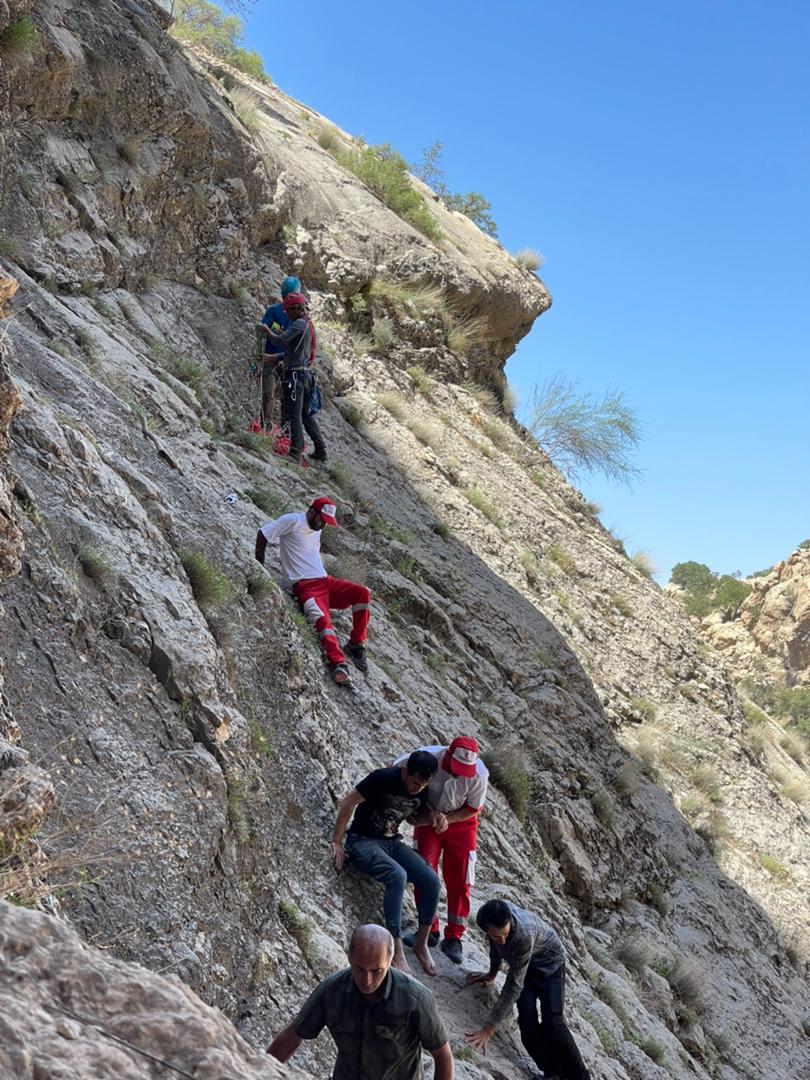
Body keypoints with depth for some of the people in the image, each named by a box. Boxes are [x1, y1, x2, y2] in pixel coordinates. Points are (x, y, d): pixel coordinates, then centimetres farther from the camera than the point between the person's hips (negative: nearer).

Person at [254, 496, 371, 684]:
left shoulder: (317, 529, 20)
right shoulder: (293, 521, -4)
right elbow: (263, 534, -6)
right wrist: (259, 568, -6)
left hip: (325, 581, 7)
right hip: (306, 586, -7)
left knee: (362, 593, -16)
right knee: (322, 618, -34)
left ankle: (355, 645, -6)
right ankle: (338, 663, -48)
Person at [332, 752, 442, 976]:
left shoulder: (422, 792, -2)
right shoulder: (384, 778, -22)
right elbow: (349, 802, -18)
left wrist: (432, 817, -8)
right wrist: (336, 843, -17)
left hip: (393, 842, 6)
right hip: (363, 841, -6)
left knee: (431, 880, -14)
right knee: (397, 875, -34)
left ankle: (421, 943, 4)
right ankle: (396, 948, -27)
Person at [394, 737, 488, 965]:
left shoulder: (479, 774, -30)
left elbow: (472, 809, -11)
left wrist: (447, 819, -27)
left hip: (461, 824, 0)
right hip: (427, 819, 0)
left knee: (459, 882, -3)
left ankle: (453, 938, 8)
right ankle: (429, 930, 8)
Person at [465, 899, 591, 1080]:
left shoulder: (524, 935, -43)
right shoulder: (487, 916, -25)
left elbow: (514, 986, -38)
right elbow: (495, 943, 2)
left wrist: (489, 1029, -38)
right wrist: (492, 973, 15)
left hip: (548, 962, -5)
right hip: (521, 964, 5)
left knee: (551, 1022, -21)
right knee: (527, 1019, -17)